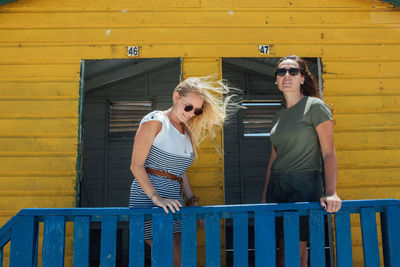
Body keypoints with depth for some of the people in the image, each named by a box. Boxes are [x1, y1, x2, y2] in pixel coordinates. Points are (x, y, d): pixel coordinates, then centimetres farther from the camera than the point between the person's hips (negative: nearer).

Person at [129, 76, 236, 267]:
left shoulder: (186, 131, 19)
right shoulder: (155, 121, -3)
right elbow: (136, 166, -9)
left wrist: (192, 201, 12)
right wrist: (156, 198, -18)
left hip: (173, 200, 7)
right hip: (148, 197, -7)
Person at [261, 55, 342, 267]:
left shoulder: (315, 106, -3)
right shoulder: (278, 116, 15)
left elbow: (329, 153, -10)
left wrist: (330, 192, -22)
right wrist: (264, 195, 15)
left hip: (304, 184, -6)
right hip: (277, 186, 6)